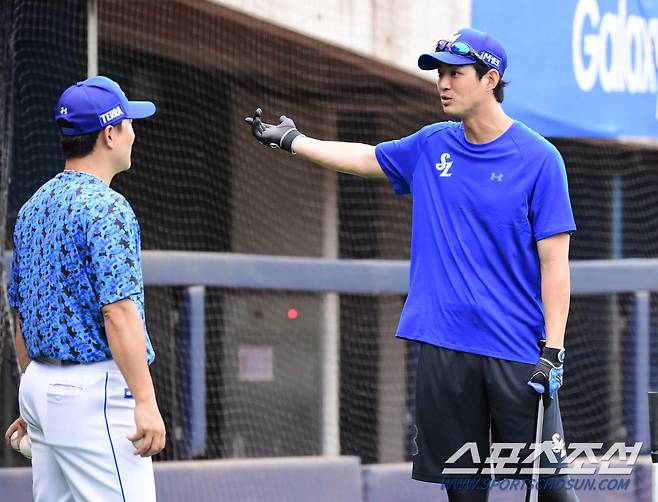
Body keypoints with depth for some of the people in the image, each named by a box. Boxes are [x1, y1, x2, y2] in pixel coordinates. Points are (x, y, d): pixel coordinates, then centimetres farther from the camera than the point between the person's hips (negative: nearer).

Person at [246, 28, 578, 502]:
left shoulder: (539, 159, -5)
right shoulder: (432, 146, 10)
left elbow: (555, 263, -8)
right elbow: (363, 158, 28)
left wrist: (553, 350, -13)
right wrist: (291, 139, 31)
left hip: (517, 353, -5)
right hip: (445, 346, 5)